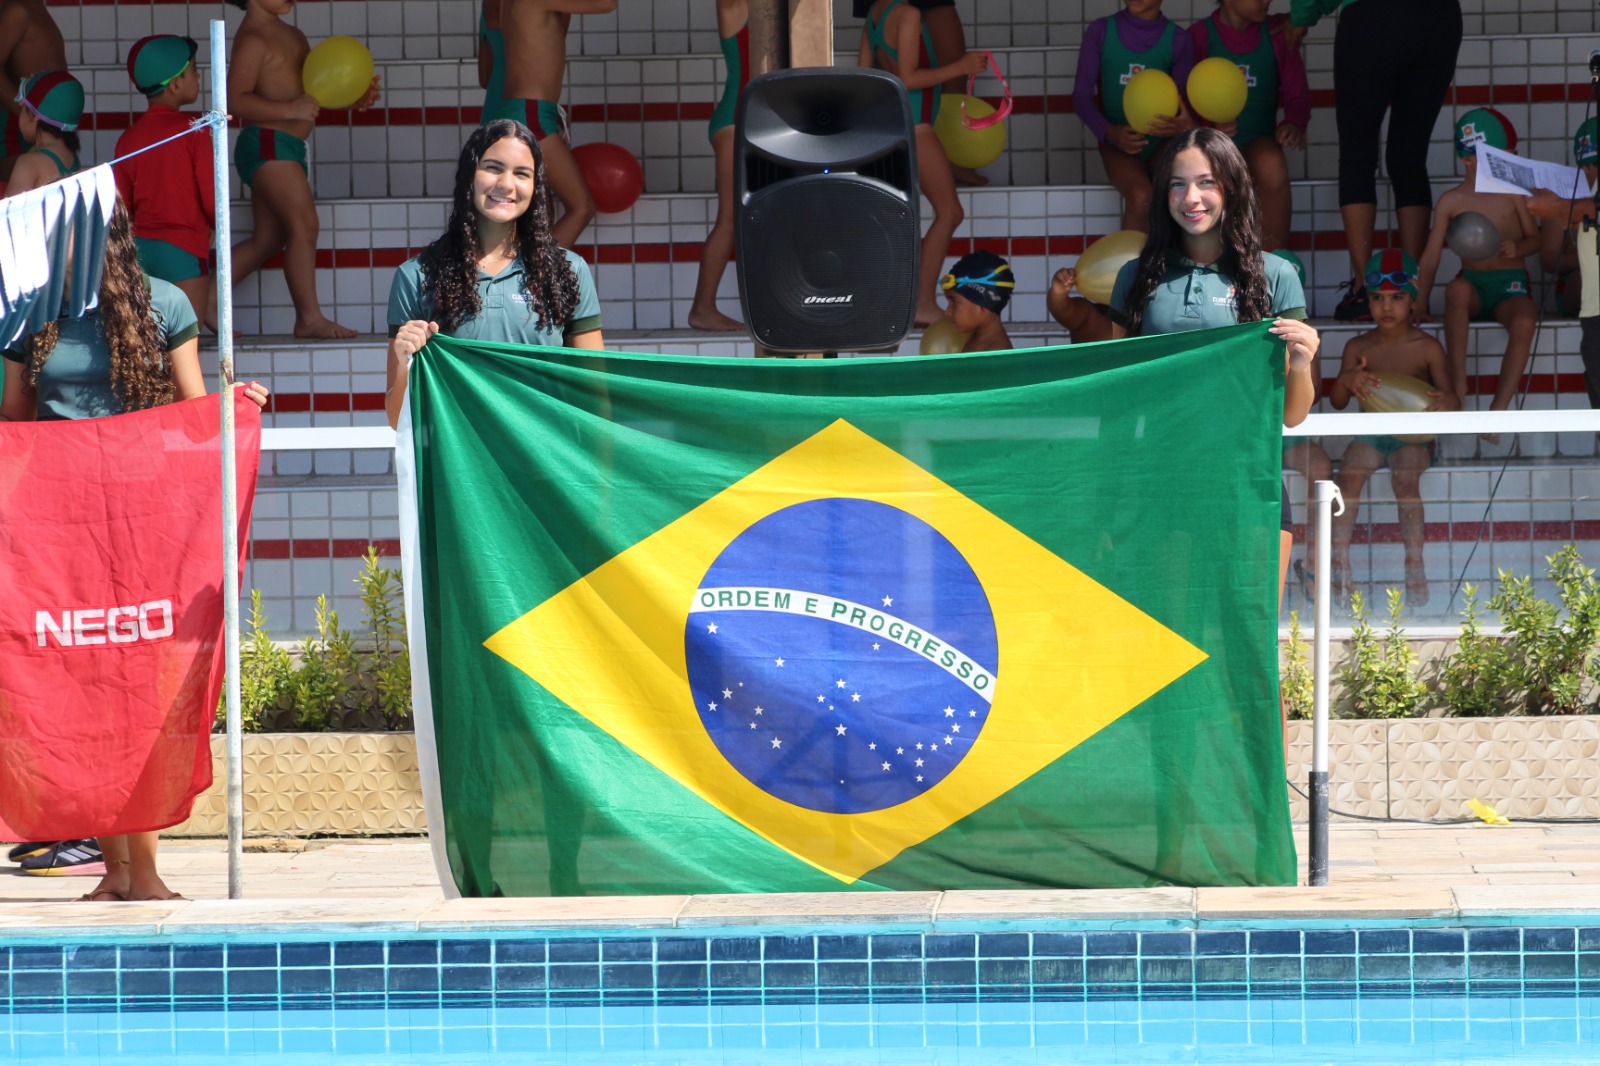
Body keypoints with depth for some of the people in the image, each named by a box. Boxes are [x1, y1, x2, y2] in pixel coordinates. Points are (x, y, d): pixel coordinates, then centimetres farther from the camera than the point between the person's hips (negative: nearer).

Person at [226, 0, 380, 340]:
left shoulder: (292, 36, 19)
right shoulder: (253, 39, -11)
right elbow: (236, 98, -19)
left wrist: (355, 98, 6)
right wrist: (290, 110, -28)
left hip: (287, 148, 10)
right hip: (267, 143, -10)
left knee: (268, 238, 11)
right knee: (304, 224, -13)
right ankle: (310, 317, -11)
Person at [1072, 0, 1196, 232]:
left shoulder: (1178, 40, 0)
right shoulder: (1100, 31, -1)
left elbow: (1184, 102, -1)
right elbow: (1081, 96, 0)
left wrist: (1185, 126, -27)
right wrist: (1108, 132, -20)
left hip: (1162, 142, 1)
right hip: (1118, 144, -1)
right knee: (1140, 196, -32)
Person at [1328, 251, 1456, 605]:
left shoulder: (1428, 349, 0)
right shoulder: (1358, 347, 7)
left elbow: (1448, 397, -3)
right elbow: (1337, 402, 1)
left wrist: (1446, 403, -29)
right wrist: (1347, 381, -23)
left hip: (1413, 438, -2)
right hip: (1370, 435, 2)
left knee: (1405, 479, -32)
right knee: (1348, 474, -27)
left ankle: (1415, 568, -28)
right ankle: (1339, 562, -24)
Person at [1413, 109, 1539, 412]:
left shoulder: (1512, 194, 5)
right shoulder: (1451, 201, 3)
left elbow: (1535, 239, 12)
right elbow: (1431, 256, 3)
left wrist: (1518, 247, -13)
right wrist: (1419, 305, -5)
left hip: (1511, 285, 0)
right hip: (1473, 287, 0)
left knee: (1524, 322, -36)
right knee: (1456, 288, -39)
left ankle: (1499, 407, -34)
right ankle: (1457, 385, -36)